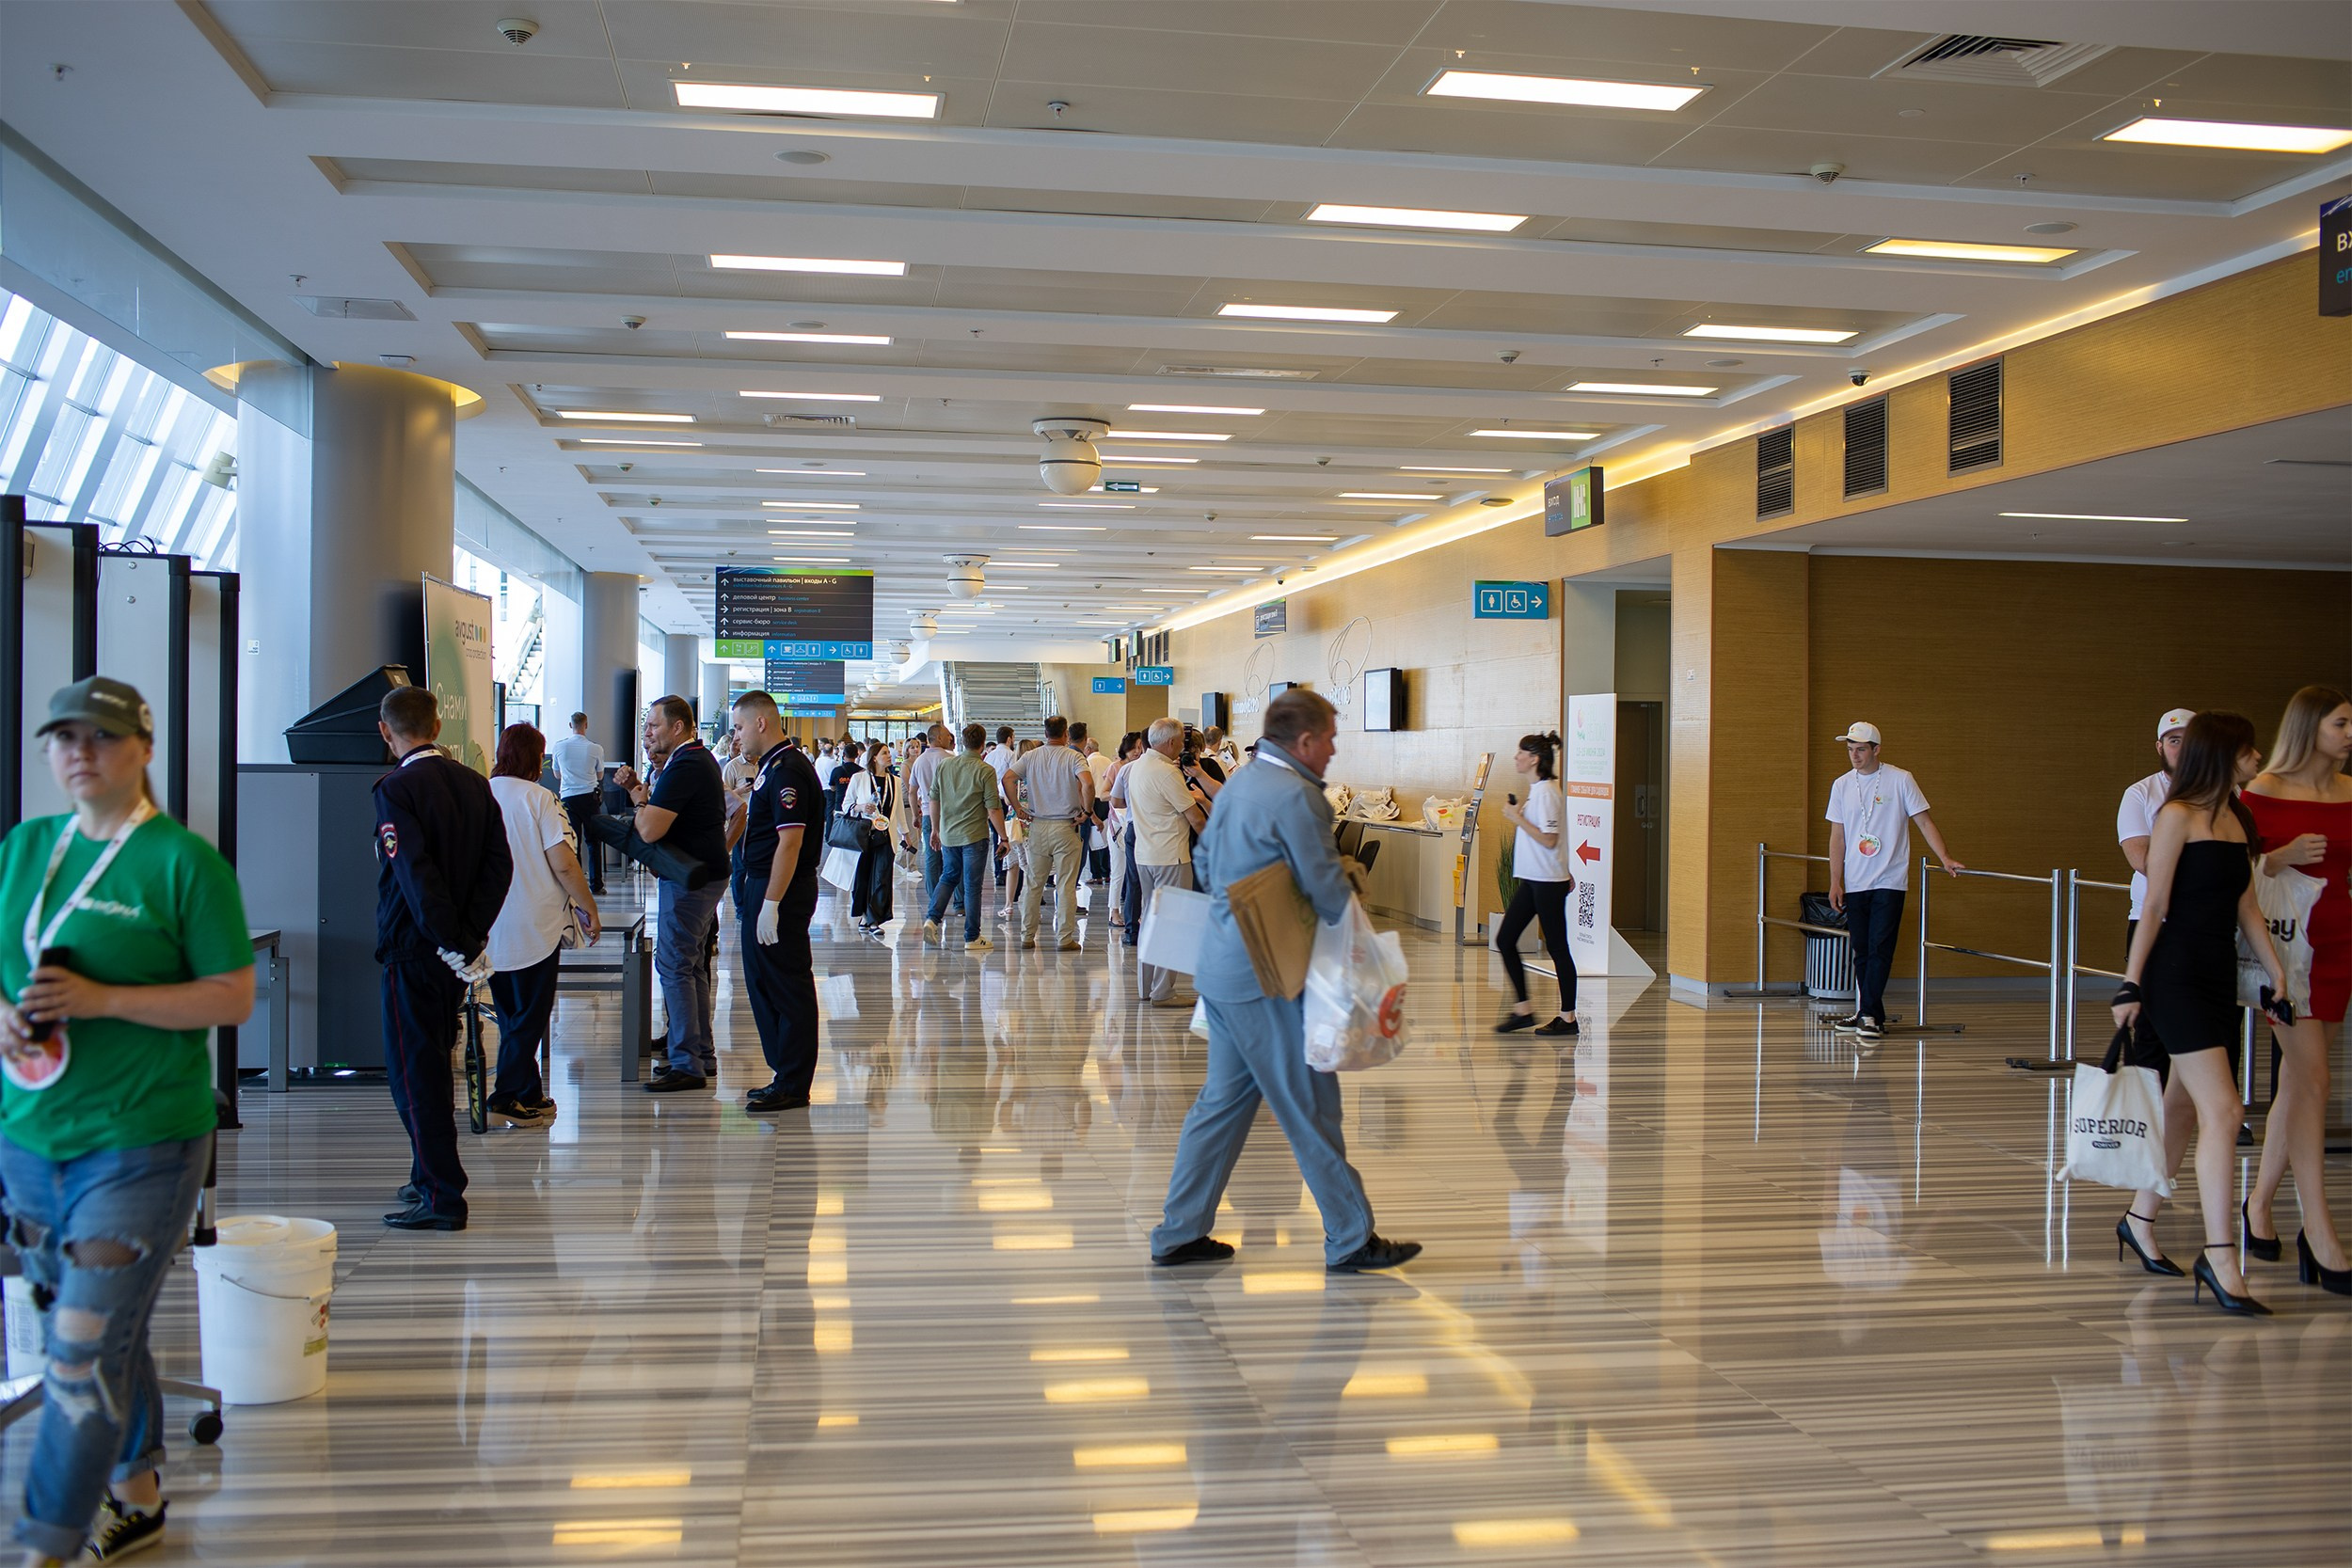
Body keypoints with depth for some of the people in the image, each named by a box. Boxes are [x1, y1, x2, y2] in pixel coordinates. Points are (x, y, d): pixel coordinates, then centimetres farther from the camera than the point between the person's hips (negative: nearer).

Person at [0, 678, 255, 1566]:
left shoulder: (182, 860, -9)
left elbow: (234, 997, -11)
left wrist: (102, 999, -20)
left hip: (139, 1145, -6)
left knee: (86, 1351, -5)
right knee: (105, 1333, 19)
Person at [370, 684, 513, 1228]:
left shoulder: (395, 789, -13)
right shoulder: (474, 784, 6)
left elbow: (417, 874, -21)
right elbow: (499, 863, 1)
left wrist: (457, 945, -17)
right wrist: (471, 936, -2)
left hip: (414, 947, -7)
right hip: (457, 952, 7)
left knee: (414, 1071, -1)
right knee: (434, 1060, 20)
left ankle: (441, 1197, -1)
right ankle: (431, 1177, 30)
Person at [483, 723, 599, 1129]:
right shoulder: (538, 799, -11)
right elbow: (563, 864, -15)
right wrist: (589, 909, -4)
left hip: (489, 927, 5)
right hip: (535, 927, -5)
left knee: (510, 1015, 15)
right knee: (530, 1015, 3)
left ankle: (528, 1096, 22)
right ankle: (507, 1096, -2)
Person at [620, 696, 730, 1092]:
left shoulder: (684, 767, -19)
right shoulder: (701, 757, 15)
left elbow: (650, 830, -24)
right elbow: (673, 809, 17)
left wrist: (639, 798, -6)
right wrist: (644, 790, 2)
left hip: (688, 879, -11)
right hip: (707, 873, 11)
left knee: (675, 966, -8)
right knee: (692, 966, 16)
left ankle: (687, 1065, -7)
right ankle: (702, 1054, 22)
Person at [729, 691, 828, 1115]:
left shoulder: (787, 770, -18)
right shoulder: (773, 767, 15)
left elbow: (790, 840, -23)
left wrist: (771, 904, -25)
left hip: (781, 890, -11)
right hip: (762, 885, 11)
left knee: (787, 988, -4)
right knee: (763, 984, 16)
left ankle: (792, 1086, 2)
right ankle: (785, 1074, 24)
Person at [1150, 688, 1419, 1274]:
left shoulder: (1239, 782, 12)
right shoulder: (1296, 796, -18)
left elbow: (1205, 857, 24)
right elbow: (1328, 891, -18)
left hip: (1223, 965, 10)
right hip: (1266, 979, -10)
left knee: (1224, 1098, 16)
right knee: (1311, 1109, 0)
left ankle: (1179, 1234, 20)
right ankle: (1351, 1239, 10)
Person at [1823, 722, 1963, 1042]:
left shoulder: (1900, 780, -2)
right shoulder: (1842, 786, 8)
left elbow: (1924, 822, 0)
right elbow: (1837, 836, 10)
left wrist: (1946, 858, -12)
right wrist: (1835, 881, 4)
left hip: (1889, 881, -4)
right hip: (1854, 882, 4)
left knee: (1880, 949, -10)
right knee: (1862, 952, 7)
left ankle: (1868, 1013, -10)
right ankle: (1869, 1015, 14)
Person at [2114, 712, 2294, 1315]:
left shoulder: (2239, 819, 13)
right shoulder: (2178, 815, -9)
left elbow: (2245, 904, 16)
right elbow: (2154, 907, -11)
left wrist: (2274, 969, 9)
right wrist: (2132, 984, -12)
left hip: (2219, 976, 8)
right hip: (2175, 974, -8)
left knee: (2184, 1107, 14)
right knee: (2223, 1110, -14)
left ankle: (2140, 1221, 28)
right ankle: (2219, 1259, -12)